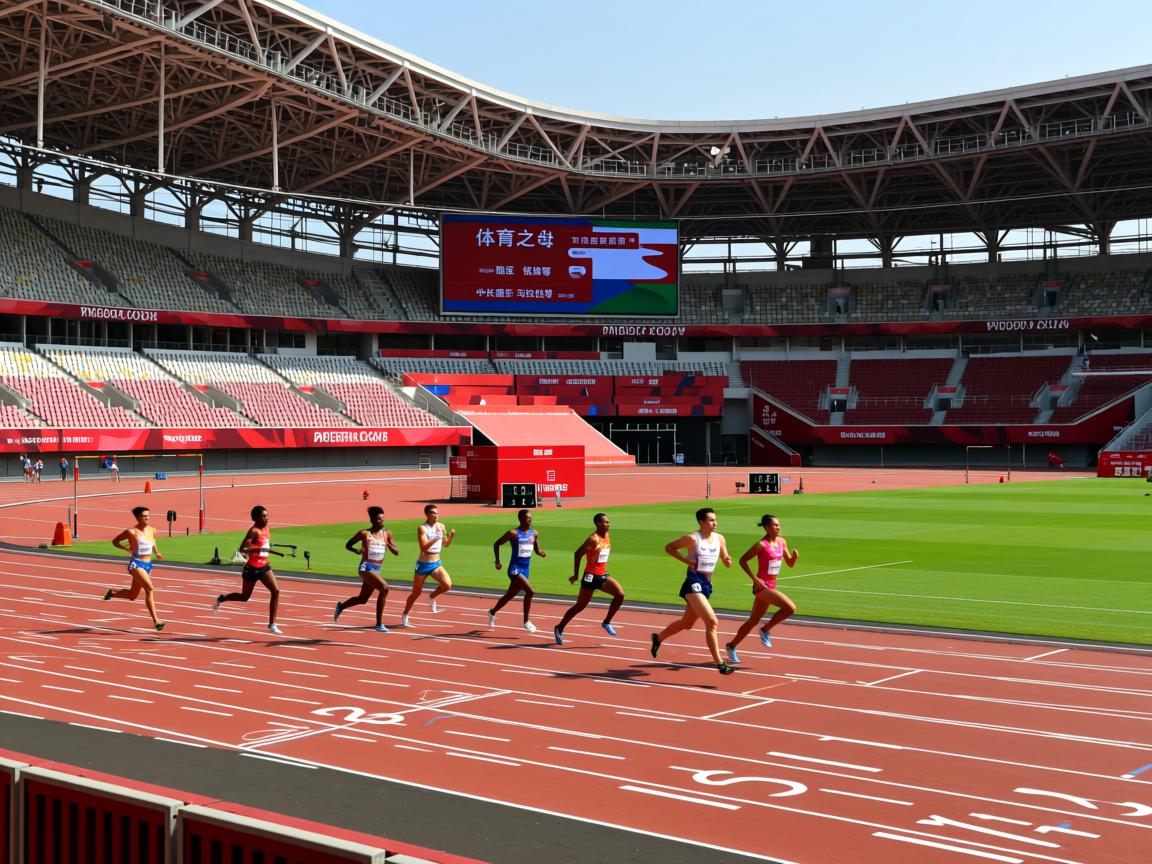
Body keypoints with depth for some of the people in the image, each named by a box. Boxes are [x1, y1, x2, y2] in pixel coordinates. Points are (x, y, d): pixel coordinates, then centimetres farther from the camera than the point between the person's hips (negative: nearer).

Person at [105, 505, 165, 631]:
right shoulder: (131, 532, -11)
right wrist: (127, 549, -11)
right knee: (150, 589, -24)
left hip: (148, 565, 7)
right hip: (136, 564, -7)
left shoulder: (152, 530, 5)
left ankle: (111, 593, 45)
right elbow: (115, 541, 0)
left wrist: (157, 553, 7)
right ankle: (156, 621, -22)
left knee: (132, 595, 16)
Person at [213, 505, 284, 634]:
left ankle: (272, 625, -5)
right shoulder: (254, 531, -18)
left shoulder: (266, 529, 6)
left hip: (264, 567, 6)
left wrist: (275, 552, 10)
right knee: (244, 597, 10)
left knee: (276, 591, -10)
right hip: (252, 569, -6)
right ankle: (221, 598, 39)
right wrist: (261, 549, -32)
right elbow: (242, 549, -26)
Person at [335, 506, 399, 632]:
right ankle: (379, 624, -21)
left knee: (362, 599, 18)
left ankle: (340, 606, 47)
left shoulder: (387, 534, 7)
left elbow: (396, 552, 7)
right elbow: (348, 545, 4)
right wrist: (357, 551, -16)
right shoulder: (364, 533, -5)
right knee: (384, 588, -27)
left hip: (377, 569, 7)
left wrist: (388, 544, -12)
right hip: (366, 568, -7)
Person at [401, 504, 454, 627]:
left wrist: (451, 536, -4)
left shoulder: (441, 526, 4)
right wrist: (436, 538, -36)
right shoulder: (422, 528, -14)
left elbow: (445, 545, 16)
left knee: (447, 584, -20)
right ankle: (404, 617, 26)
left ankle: (432, 598, 10)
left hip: (436, 564, 4)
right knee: (416, 593, 6)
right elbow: (423, 548, -24)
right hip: (423, 565, -4)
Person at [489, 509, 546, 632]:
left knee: (509, 595, 19)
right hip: (515, 569, -7)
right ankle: (526, 621, -11)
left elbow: (537, 550, 15)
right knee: (530, 591, -22)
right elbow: (496, 544, -2)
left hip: (525, 570, 7)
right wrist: (497, 561, -6)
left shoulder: (534, 533, 5)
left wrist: (542, 553, -8)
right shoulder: (513, 533, -12)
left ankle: (492, 612, 44)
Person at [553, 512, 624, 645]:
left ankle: (606, 622, 3)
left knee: (620, 594, -10)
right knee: (580, 606, 0)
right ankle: (559, 628, 16)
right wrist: (575, 575, -13)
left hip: (603, 575, 7)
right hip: (591, 576, -7)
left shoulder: (607, 537, 7)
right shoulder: (593, 539, -17)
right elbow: (578, 553, -18)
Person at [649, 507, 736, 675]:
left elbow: (726, 563, 13)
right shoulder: (692, 539, -12)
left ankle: (658, 638, 45)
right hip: (694, 584, -8)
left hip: (706, 585, 8)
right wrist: (685, 560, -12)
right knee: (712, 622, -19)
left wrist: (728, 560, -10)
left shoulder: (720, 539, 5)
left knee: (686, 623, 22)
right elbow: (669, 547, -2)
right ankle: (719, 663, -16)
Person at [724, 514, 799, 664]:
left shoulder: (782, 542, 7)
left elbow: (790, 564, 14)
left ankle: (731, 646, 26)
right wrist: (754, 579, -19)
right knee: (790, 607, -22)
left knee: (753, 621, 14)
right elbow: (742, 560, -12)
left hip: (771, 586, 8)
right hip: (762, 586, -8)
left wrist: (794, 556, -8)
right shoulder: (761, 545, -15)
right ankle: (766, 630, -5)